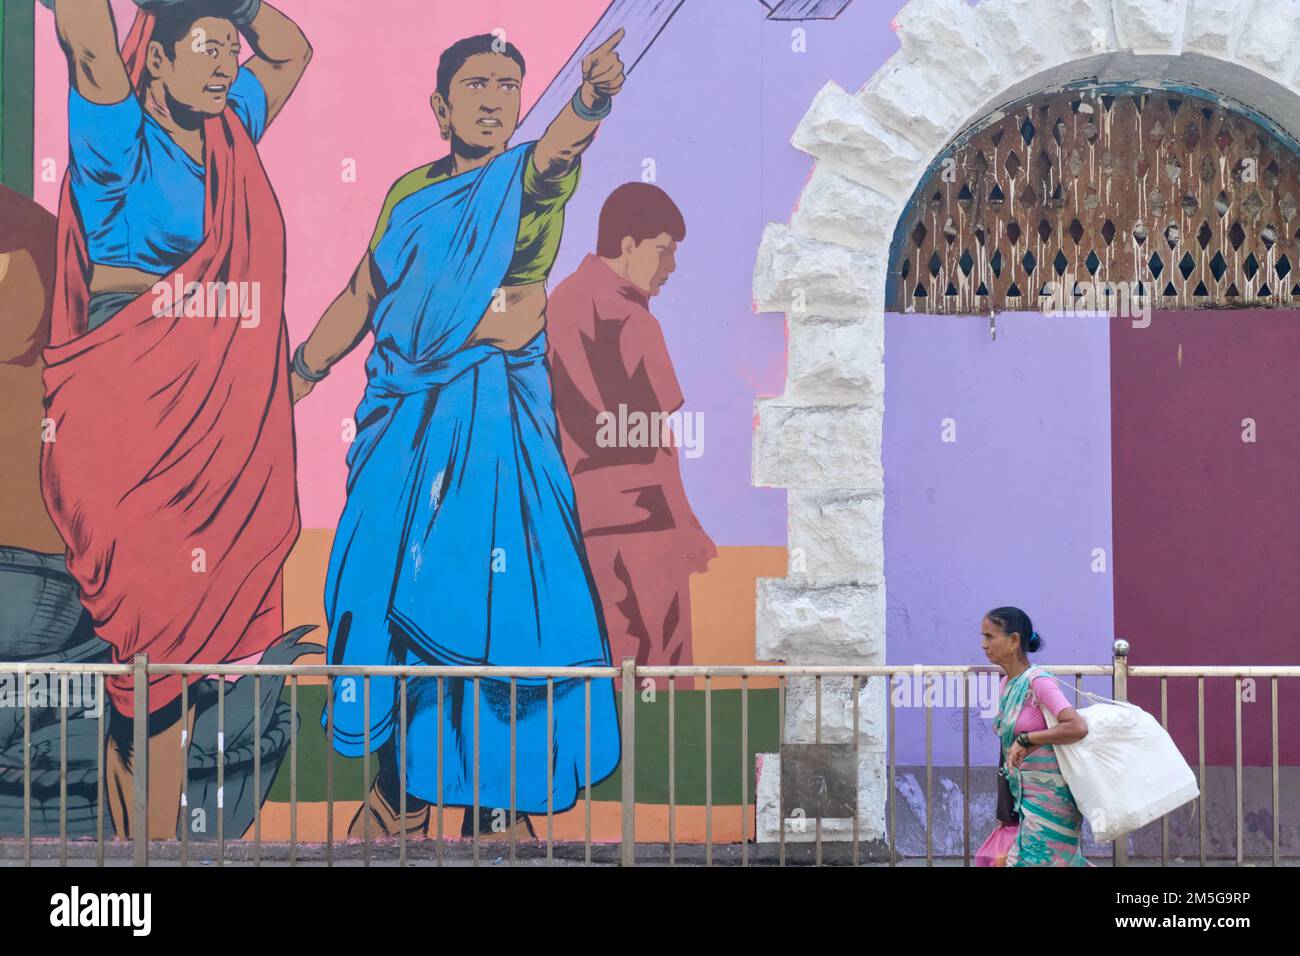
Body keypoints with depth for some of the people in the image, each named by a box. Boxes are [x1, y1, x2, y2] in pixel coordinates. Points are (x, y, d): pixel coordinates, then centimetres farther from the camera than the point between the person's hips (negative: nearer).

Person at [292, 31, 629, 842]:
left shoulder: (526, 181, 0)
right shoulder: (411, 193, 13)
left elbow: (557, 151, -25)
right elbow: (360, 299, 21)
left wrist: (592, 99, -47)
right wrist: (292, 380, 21)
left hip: (494, 418, -4)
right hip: (404, 417, 4)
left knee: (490, 595, -8)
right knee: (390, 587, 5)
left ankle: (497, 804, 1)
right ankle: (400, 794, 18)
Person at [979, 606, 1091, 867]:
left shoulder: (1038, 681, -16)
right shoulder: (1006, 683, 9)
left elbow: (1078, 728, -28)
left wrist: (1025, 740, -24)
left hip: (1049, 800, -8)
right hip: (1023, 799, 8)